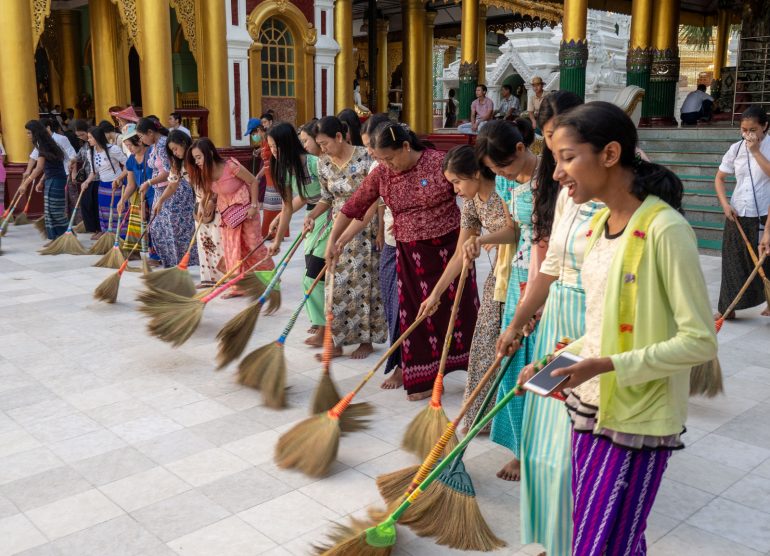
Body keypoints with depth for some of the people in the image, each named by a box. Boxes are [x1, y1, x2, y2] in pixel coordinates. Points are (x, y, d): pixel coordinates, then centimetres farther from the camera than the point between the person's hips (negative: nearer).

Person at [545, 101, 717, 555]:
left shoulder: (664, 229, -19)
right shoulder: (600, 225, 7)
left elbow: (700, 342, -19)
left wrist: (607, 366, -23)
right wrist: (558, 361, 3)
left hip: (638, 420, -7)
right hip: (591, 408, 7)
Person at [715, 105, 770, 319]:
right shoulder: (736, 149, 3)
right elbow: (719, 178, 8)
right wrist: (725, 204, -4)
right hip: (737, 214, 3)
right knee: (733, 260, 6)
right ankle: (727, 307, 15)